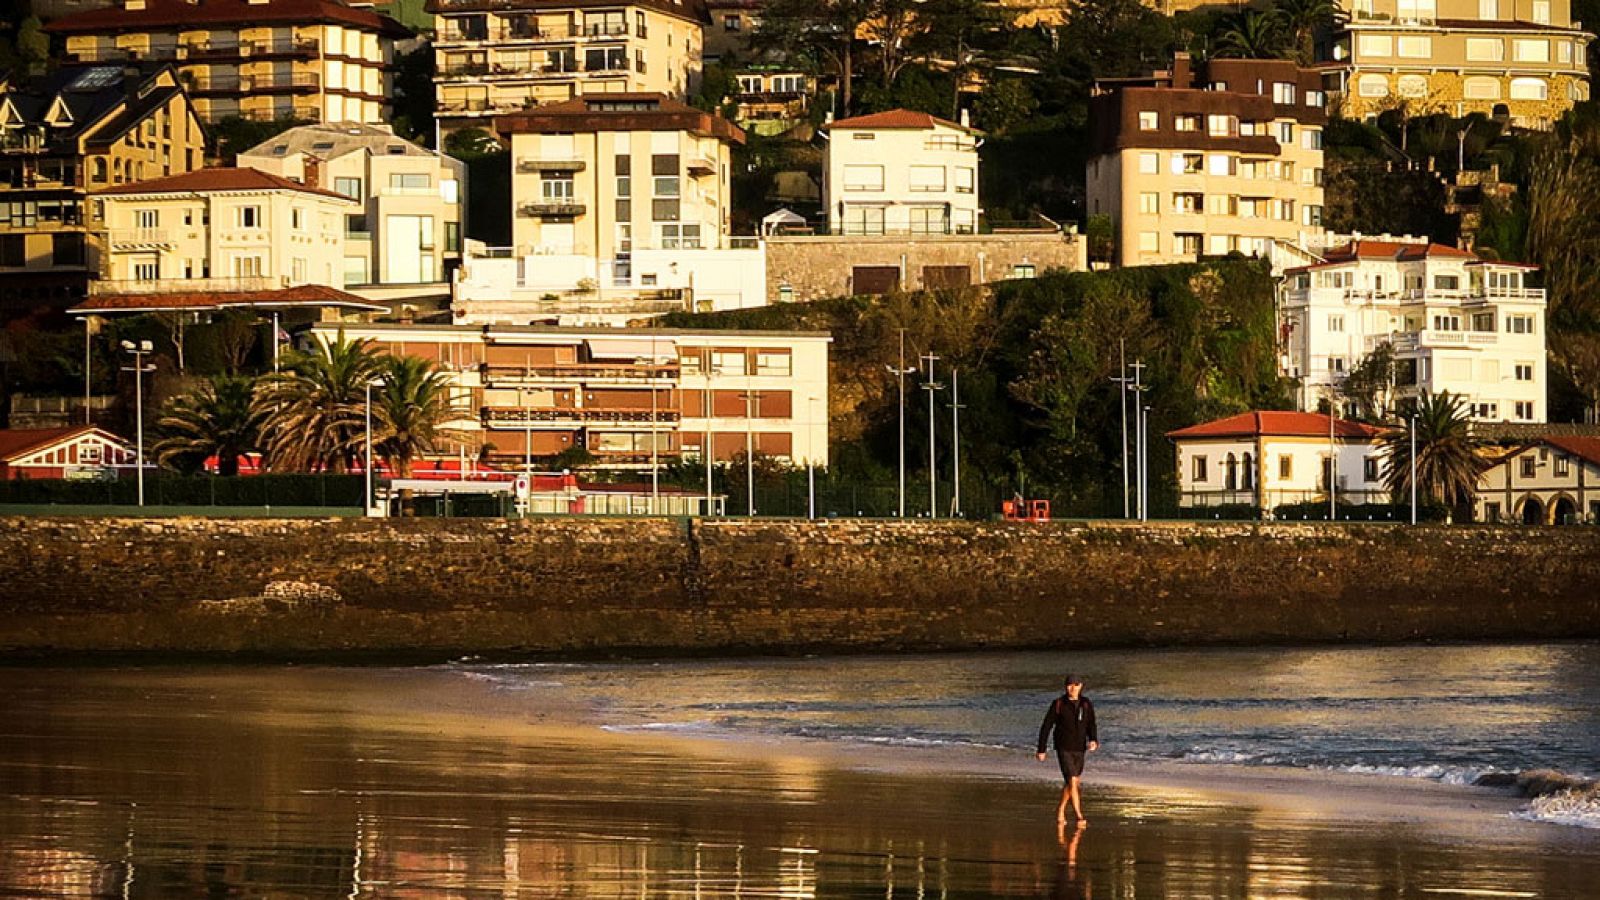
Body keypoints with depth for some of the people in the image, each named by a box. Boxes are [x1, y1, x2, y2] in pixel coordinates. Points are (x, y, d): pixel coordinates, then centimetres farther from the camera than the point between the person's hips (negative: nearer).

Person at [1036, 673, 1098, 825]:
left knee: (1072, 783, 16)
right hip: (1063, 749, -4)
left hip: (1079, 749, 4)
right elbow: (1046, 727, -3)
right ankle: (1079, 817, -15)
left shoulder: (1086, 704, 1)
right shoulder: (1058, 704, -8)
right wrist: (1041, 750, -3)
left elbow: (1091, 726, 1)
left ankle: (1060, 810, 38)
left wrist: (1093, 741, -21)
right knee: (1072, 782, -16)